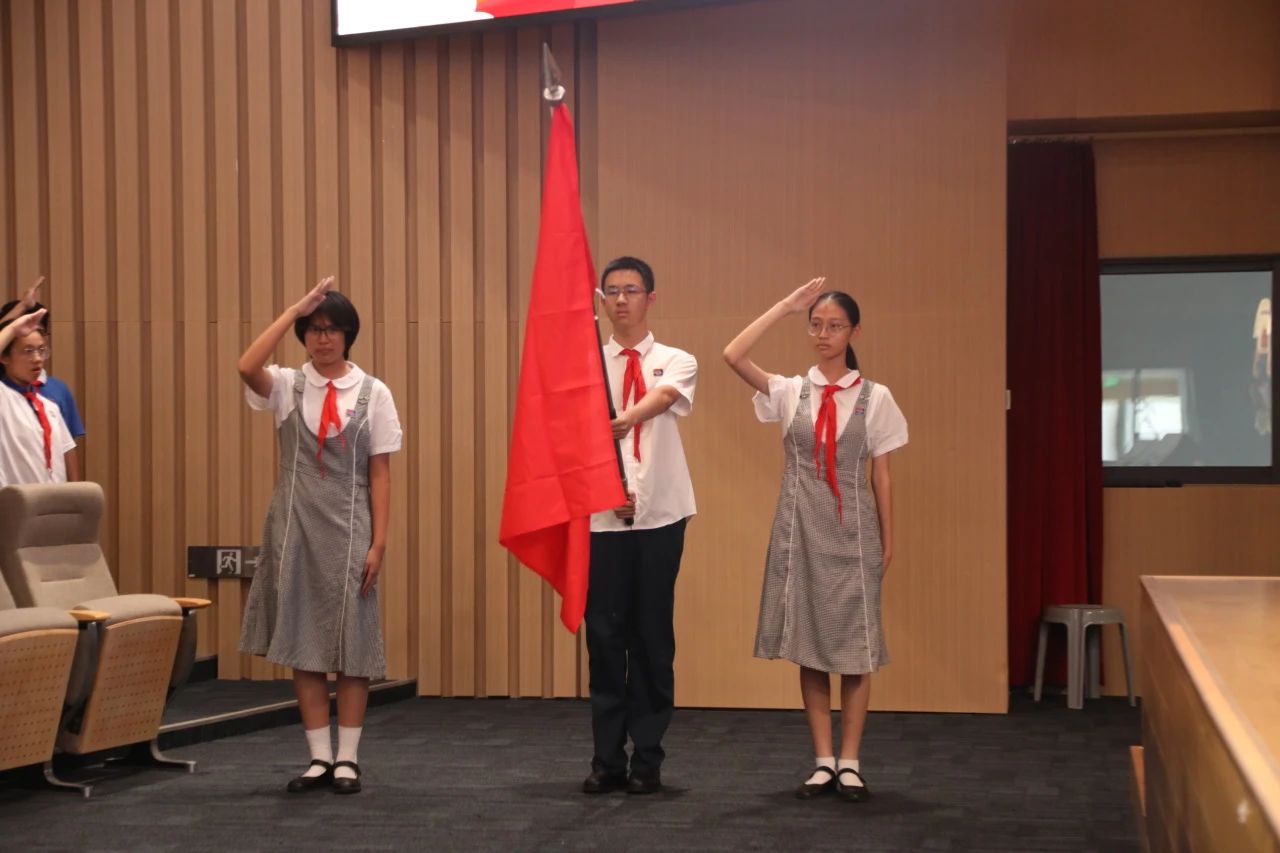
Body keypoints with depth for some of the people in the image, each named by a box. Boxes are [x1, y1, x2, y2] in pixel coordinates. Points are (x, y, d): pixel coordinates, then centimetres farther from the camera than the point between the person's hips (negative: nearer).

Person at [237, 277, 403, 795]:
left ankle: (347, 758, 11)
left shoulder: (373, 393, 2)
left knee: (351, 640, 2)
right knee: (302, 640, 3)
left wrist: (378, 542, -5)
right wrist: (295, 309, -17)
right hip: (296, 525, 1)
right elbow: (247, 367, -20)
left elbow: (380, 473, 1)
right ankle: (320, 757, 12)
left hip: (349, 527, -1)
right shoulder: (287, 387, 3)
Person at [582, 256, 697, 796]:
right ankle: (607, 759, 11)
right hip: (601, 517, 1)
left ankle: (647, 760, 11)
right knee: (604, 636, 3)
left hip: (659, 516, -1)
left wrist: (624, 418, -35)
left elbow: (661, 398, -17)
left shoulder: (675, 362, 5)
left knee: (653, 637, 3)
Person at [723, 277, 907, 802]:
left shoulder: (875, 398, 1)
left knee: (855, 644, 0)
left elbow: (881, 476, 4)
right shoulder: (789, 392, 2)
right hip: (799, 527, 1)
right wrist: (787, 306, -10)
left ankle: (849, 761, 9)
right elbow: (732, 357, -14)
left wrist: (887, 542, 4)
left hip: (852, 529, -1)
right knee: (807, 643, 4)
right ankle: (823, 760, 12)